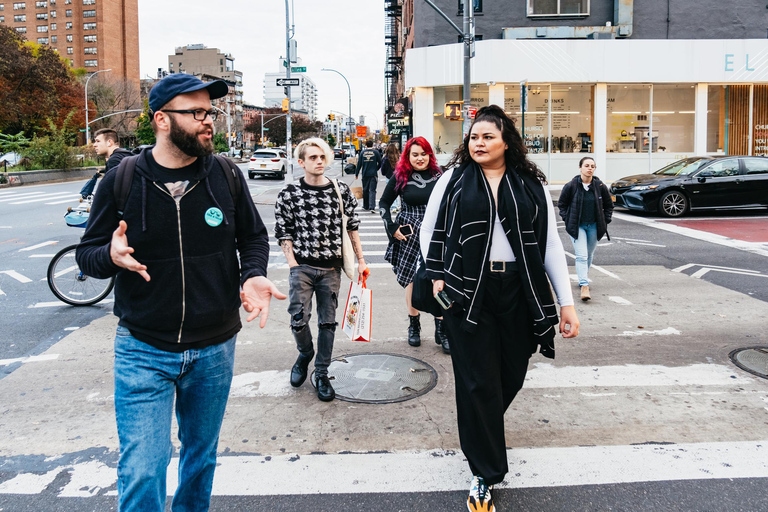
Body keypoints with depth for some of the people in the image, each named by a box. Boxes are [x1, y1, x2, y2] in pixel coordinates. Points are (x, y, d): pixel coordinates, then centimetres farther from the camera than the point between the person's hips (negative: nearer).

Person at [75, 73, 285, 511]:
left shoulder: (226, 177, -3)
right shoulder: (122, 181, -6)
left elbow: (254, 236, 8)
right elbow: (87, 254, 1)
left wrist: (253, 276, -12)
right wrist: (111, 255, -23)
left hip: (214, 350, 2)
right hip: (144, 351, -2)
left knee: (202, 454, 20)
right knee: (141, 472, -3)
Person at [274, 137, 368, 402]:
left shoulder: (341, 190, 4)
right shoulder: (289, 194, -2)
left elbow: (352, 227, 9)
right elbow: (283, 232, 0)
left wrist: (361, 260, 7)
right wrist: (293, 265, -7)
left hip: (332, 268, 2)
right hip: (302, 267, -1)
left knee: (328, 322, 6)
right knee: (299, 319, -7)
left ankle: (322, 373, 20)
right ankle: (305, 355, 25)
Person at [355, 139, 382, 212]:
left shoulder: (362, 152, 4)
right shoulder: (376, 152, 0)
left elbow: (359, 164, 4)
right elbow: (380, 163, 4)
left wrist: (356, 174, 10)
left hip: (365, 174, 2)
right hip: (373, 174, -2)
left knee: (365, 190, 13)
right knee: (372, 190, -6)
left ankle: (366, 206, 22)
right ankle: (372, 207, -19)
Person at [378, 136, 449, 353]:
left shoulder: (438, 176, 3)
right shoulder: (400, 177, 1)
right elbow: (383, 203, 8)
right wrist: (392, 228, -2)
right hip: (410, 235, 0)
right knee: (412, 280, 7)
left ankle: (441, 330, 5)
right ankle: (413, 326, 24)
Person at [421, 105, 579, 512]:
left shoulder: (531, 185, 5)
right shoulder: (454, 179, 3)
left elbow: (551, 245, 4)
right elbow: (430, 231, 12)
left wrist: (566, 302, -1)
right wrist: (436, 275, -1)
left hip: (518, 291, 2)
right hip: (467, 291, -2)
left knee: (511, 375, 11)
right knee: (478, 382, 0)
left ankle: (479, 430, 42)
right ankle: (485, 475, 13)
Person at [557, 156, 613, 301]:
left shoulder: (600, 186, -1)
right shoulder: (571, 186, -8)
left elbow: (609, 205, 12)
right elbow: (561, 204, 6)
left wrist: (605, 221, 4)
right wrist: (567, 219, -2)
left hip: (594, 226, 3)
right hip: (576, 226, -3)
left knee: (589, 255, 16)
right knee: (581, 256, -14)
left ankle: (583, 277, 39)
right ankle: (584, 285, -18)